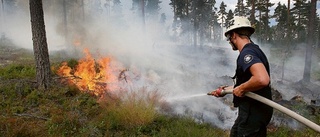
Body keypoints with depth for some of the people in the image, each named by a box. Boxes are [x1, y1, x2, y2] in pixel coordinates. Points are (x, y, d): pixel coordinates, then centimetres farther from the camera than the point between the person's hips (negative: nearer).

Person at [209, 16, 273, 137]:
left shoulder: (247, 53, -21)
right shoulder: (252, 50, 12)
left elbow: (262, 79, -38)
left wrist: (241, 89, -23)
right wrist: (225, 90, 24)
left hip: (254, 112, -10)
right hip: (253, 110, 10)